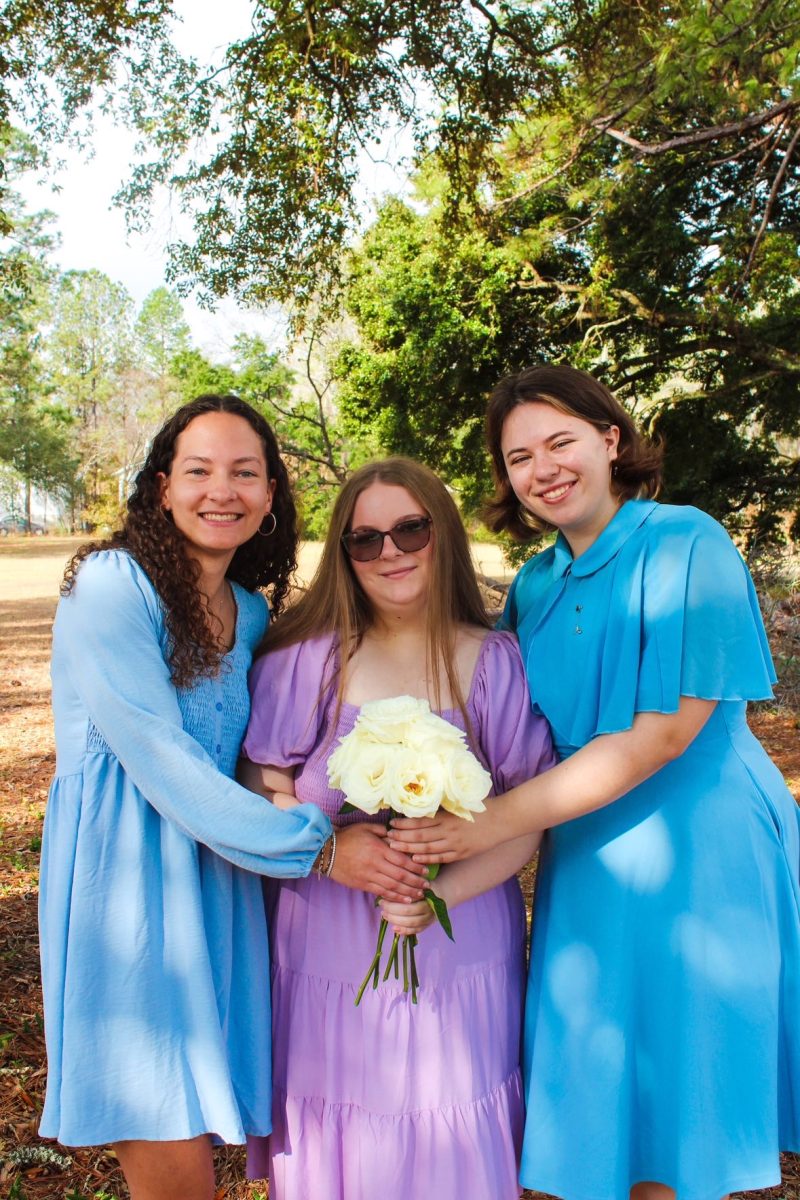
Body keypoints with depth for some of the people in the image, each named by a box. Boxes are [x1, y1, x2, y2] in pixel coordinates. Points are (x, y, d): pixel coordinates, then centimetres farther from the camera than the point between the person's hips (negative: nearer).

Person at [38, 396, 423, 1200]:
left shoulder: (251, 613, 10)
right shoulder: (110, 583, -11)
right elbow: (157, 755, -18)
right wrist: (316, 845, -15)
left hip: (214, 878, 6)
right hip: (123, 879, -6)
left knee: (200, 1127, 12)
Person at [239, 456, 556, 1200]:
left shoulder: (496, 663, -3)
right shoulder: (307, 658, -3)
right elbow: (264, 798, 0)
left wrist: (442, 890, -19)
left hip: (461, 951, 0)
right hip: (330, 950, 0)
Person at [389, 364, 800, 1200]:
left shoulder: (685, 544, -13)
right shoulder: (536, 585, 6)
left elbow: (663, 734, -19)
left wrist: (493, 824, -20)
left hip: (701, 857, -5)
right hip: (589, 862, 5)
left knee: (679, 1118, 10)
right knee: (610, 1109, 16)